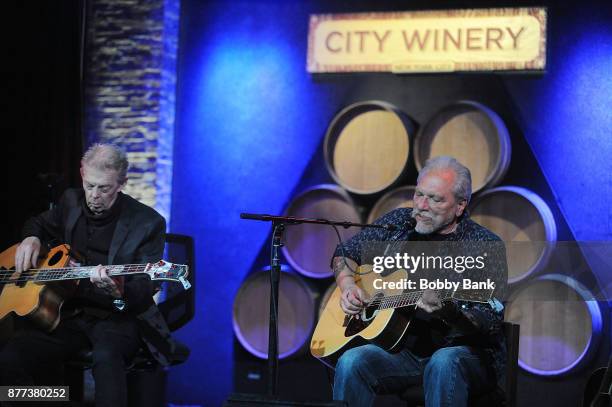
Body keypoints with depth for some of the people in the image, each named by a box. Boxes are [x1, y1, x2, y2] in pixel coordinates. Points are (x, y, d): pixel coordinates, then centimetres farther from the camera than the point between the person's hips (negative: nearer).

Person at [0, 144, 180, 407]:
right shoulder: (71, 202, 9)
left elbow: (143, 296, -10)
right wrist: (32, 238, 7)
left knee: (107, 358, -41)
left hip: (118, 317, -4)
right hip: (68, 313, 4)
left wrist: (119, 292, -34)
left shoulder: (148, 223, -7)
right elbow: (39, 223, 32)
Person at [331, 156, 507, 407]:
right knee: (351, 362, -26)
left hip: (466, 352, -4)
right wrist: (347, 285, 2)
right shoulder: (398, 223, 7)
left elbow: (490, 323, -17)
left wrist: (445, 310, -34)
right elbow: (344, 254, 22)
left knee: (444, 363, -38)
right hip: (401, 347, 4)